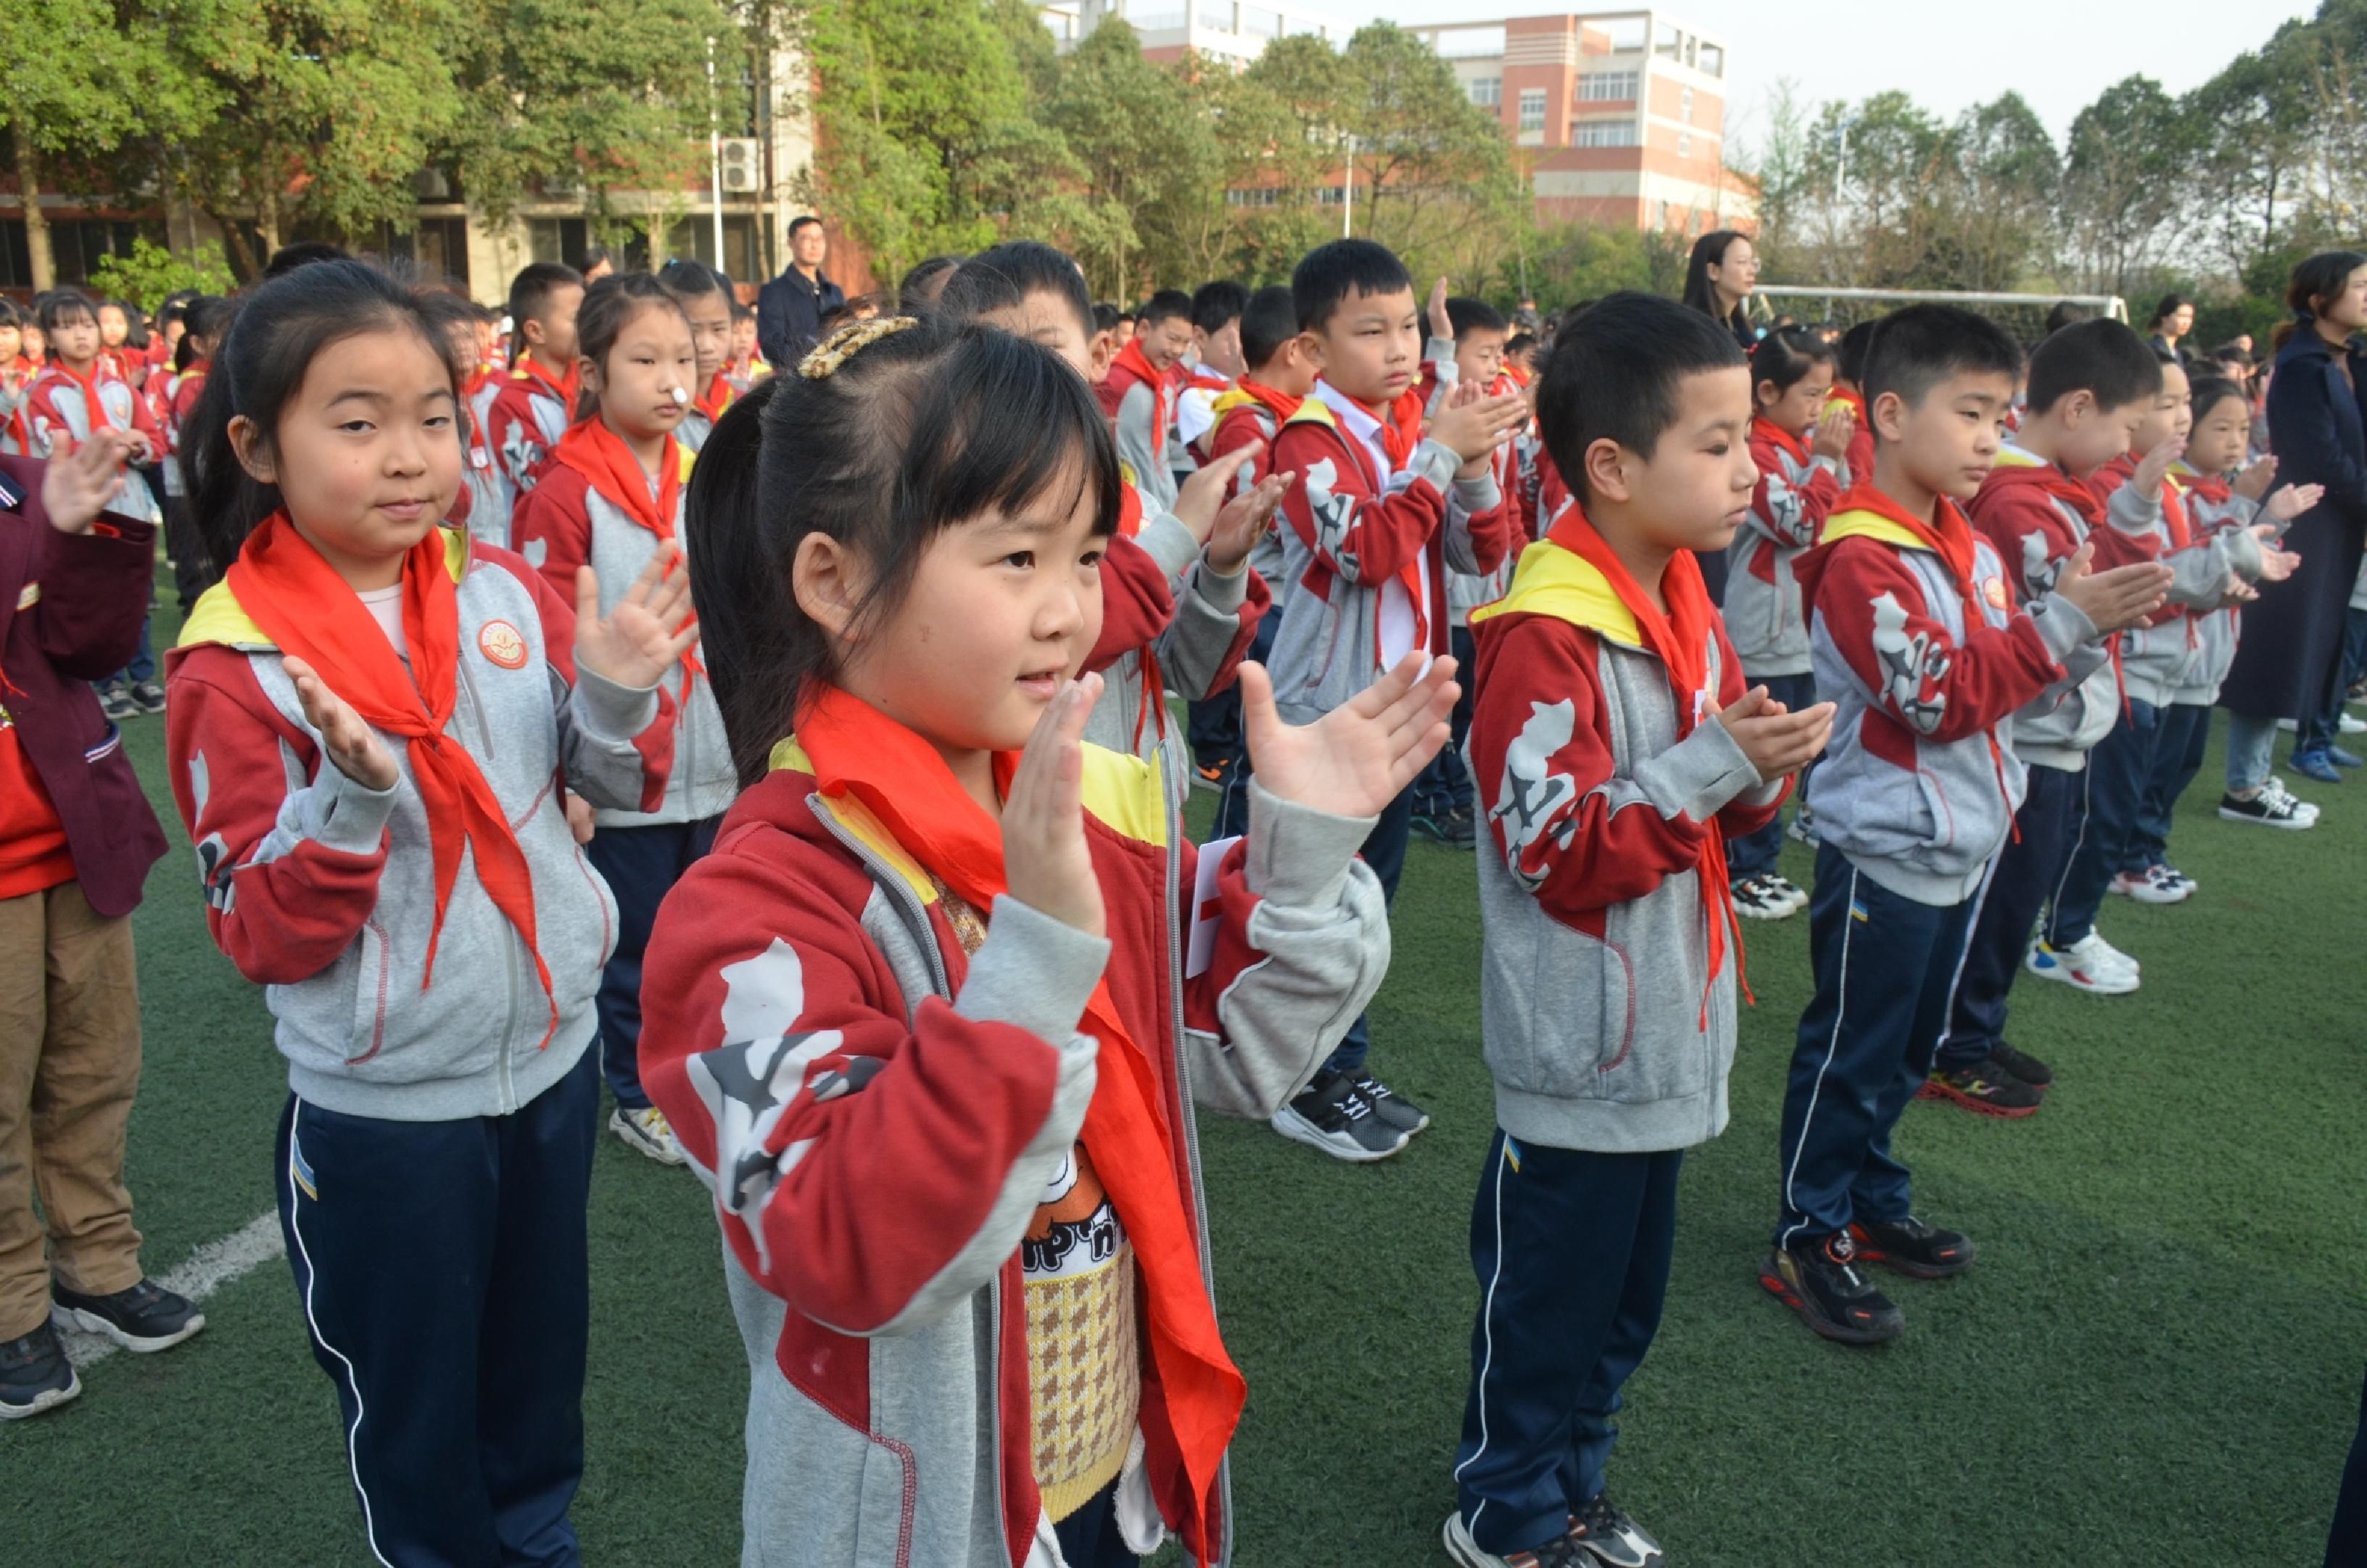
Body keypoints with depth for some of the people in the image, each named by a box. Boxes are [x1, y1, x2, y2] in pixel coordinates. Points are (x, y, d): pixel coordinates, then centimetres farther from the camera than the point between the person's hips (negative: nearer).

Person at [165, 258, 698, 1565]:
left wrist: (615, 691, -14)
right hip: (382, 1112, -4)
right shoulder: (236, 664, -14)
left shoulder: (503, 590, -4)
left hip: (551, 1058, 4)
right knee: (412, 1409, 16)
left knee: (543, 1361, 25)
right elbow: (264, 940, -13)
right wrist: (350, 798, -29)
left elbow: (612, 783, 6)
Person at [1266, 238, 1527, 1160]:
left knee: (1368, 895, 16)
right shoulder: (1311, 440, -12)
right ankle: (1313, 1087, 14)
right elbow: (1366, 549, -26)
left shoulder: (1423, 429, 8)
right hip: (1327, 704, -7)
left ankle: (1341, 1071, 29)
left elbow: (1481, 554, 5)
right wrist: (1437, 455, -25)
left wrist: (1477, 471, -11)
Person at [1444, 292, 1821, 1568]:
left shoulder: (1683, 605, 8)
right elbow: (1555, 856, -24)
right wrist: (1711, 765, -26)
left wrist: (1765, 767, -6)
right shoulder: (1547, 636, -21)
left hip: (1666, 1035, 9)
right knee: (1546, 1289, 9)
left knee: (1624, 1293, 22)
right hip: (1580, 1048, -9)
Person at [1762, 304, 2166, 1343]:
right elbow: (1939, 695, -25)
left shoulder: (1968, 544, 10)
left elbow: (2015, 674, 16)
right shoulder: (1862, 558, -19)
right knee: (1849, 1054, 1)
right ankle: (1807, 1238, 13)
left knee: (1906, 1049, 20)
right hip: (1885, 849, -9)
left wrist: (2086, 627, -3)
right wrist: (2061, 623, -25)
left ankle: (1870, 1200, 35)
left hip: (1960, 844, 9)